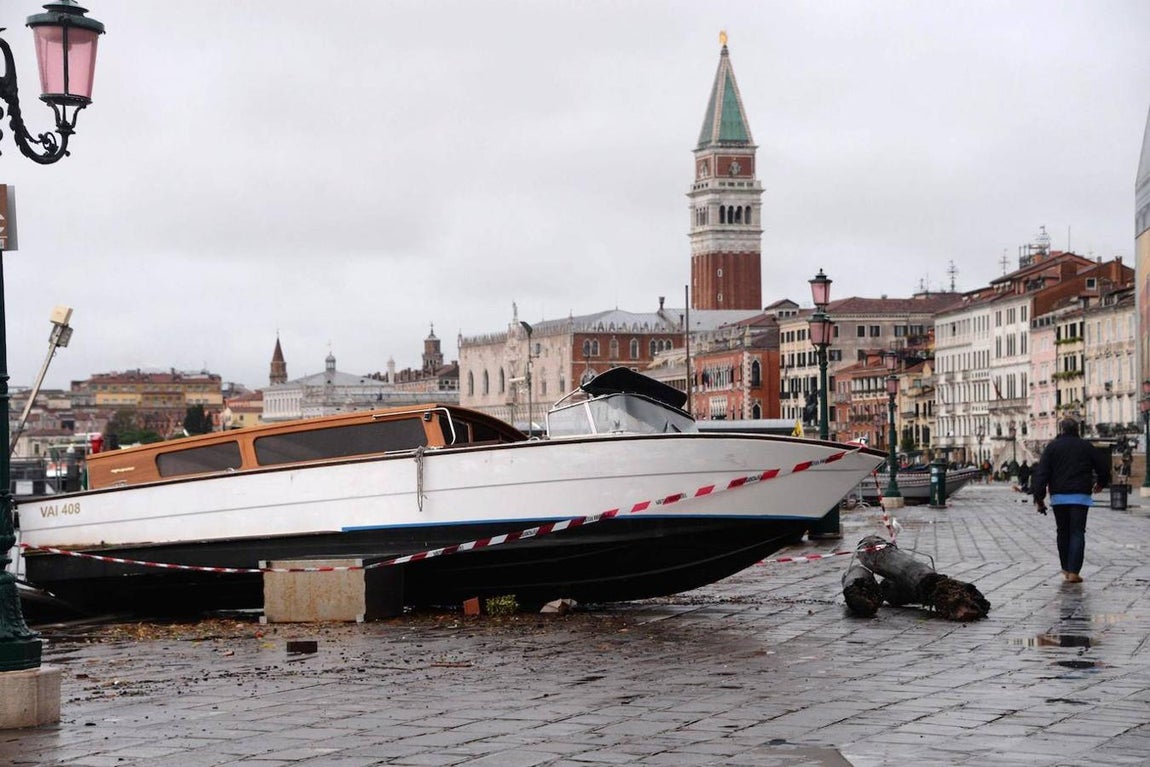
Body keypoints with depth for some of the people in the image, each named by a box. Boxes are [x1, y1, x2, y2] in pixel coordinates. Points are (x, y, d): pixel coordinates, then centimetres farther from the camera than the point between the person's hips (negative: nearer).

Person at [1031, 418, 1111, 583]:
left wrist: (1039, 498, -4)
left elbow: (1041, 473, -4)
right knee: (1077, 533, -2)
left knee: (1063, 532, 14)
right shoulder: (1086, 446, 5)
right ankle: (1073, 572, -12)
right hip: (1081, 496, -1)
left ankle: (1066, 569, 21)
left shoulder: (1052, 446, 3)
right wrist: (1101, 483, 31)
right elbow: (1104, 466, 10)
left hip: (1058, 497, 1)